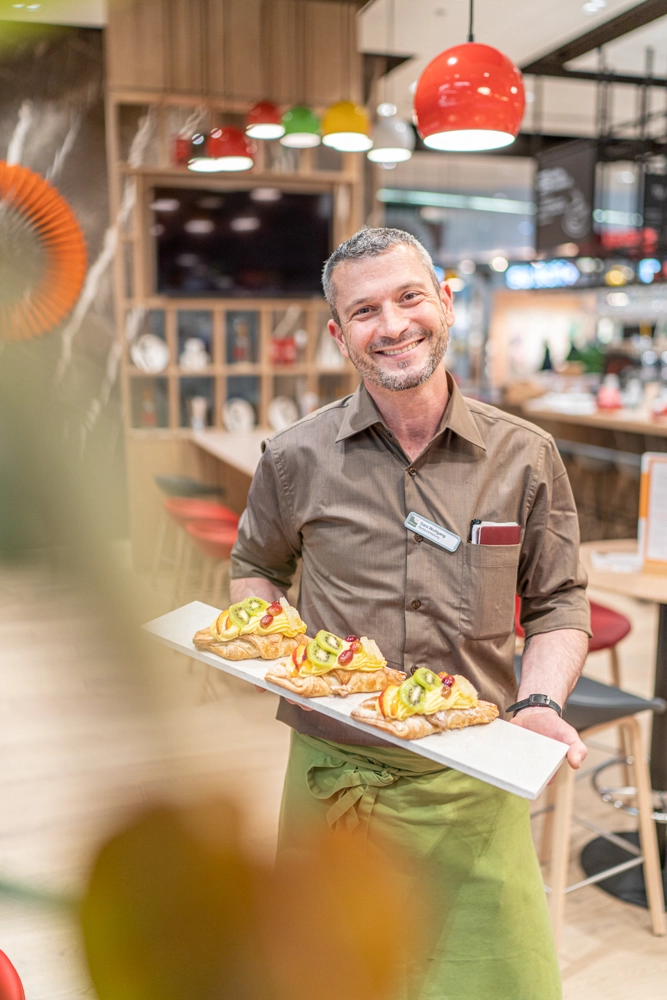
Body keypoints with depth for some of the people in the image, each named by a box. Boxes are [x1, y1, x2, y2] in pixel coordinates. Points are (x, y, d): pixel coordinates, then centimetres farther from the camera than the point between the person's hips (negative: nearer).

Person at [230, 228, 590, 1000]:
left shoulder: (526, 457, -3)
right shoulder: (294, 459, -2)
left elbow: (558, 603, 6)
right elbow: (255, 570, 15)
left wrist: (539, 705, -11)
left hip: (469, 786, 0)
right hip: (328, 774, 1)